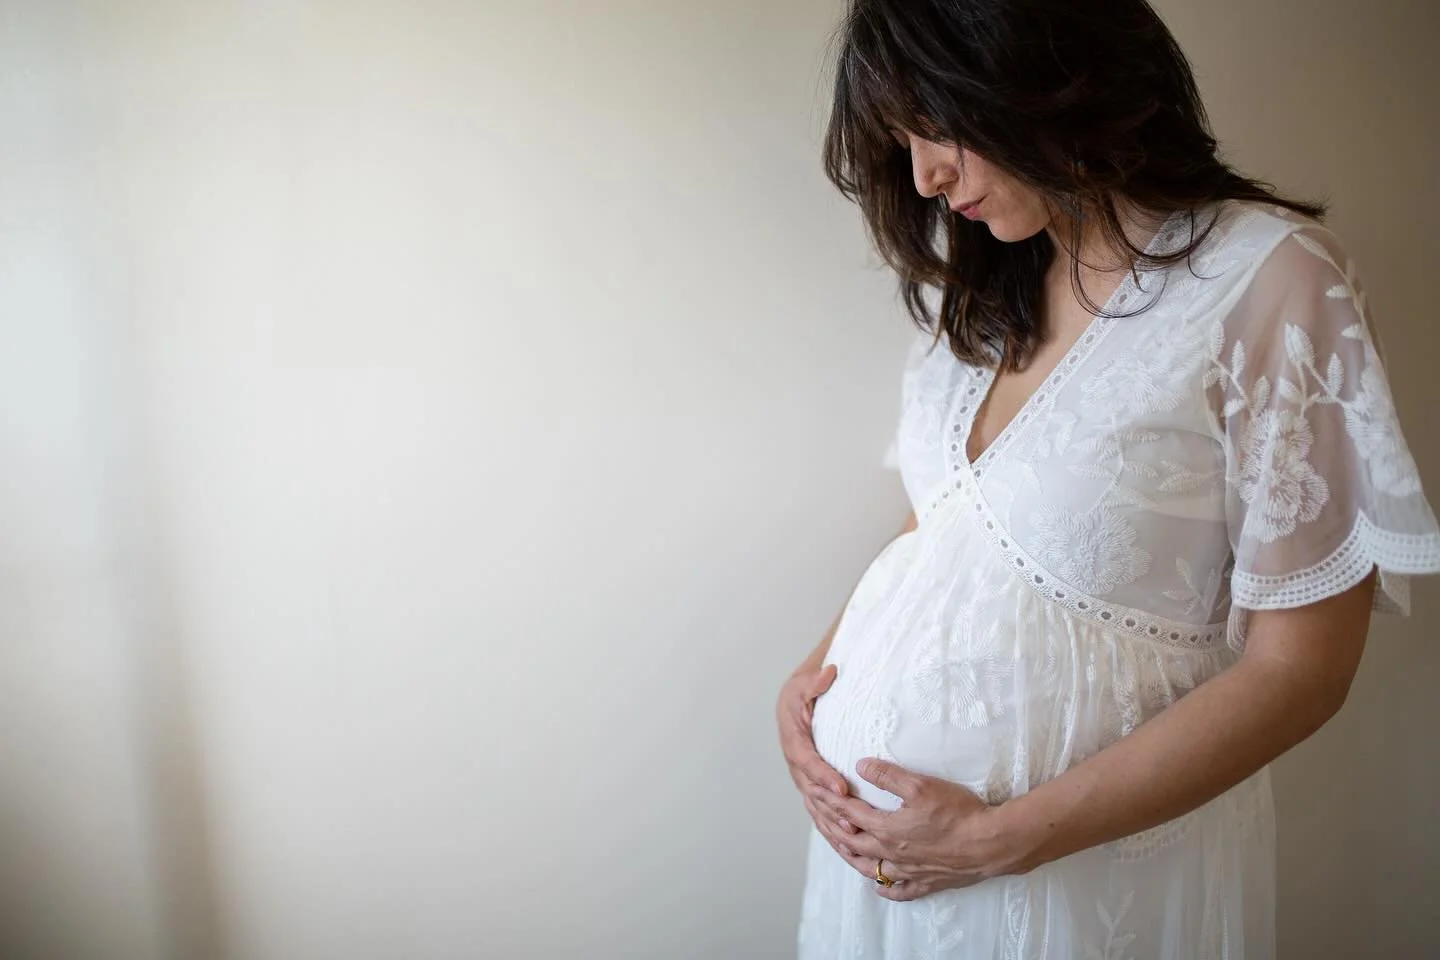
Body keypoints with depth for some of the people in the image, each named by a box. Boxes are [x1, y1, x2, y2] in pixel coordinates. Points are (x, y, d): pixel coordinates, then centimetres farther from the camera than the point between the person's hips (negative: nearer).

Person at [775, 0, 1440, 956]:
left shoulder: (1271, 279, -16)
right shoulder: (984, 283, 3)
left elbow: (1299, 669, -16)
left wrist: (1002, 838, -17)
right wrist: (810, 672, -4)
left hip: (1086, 862, -5)